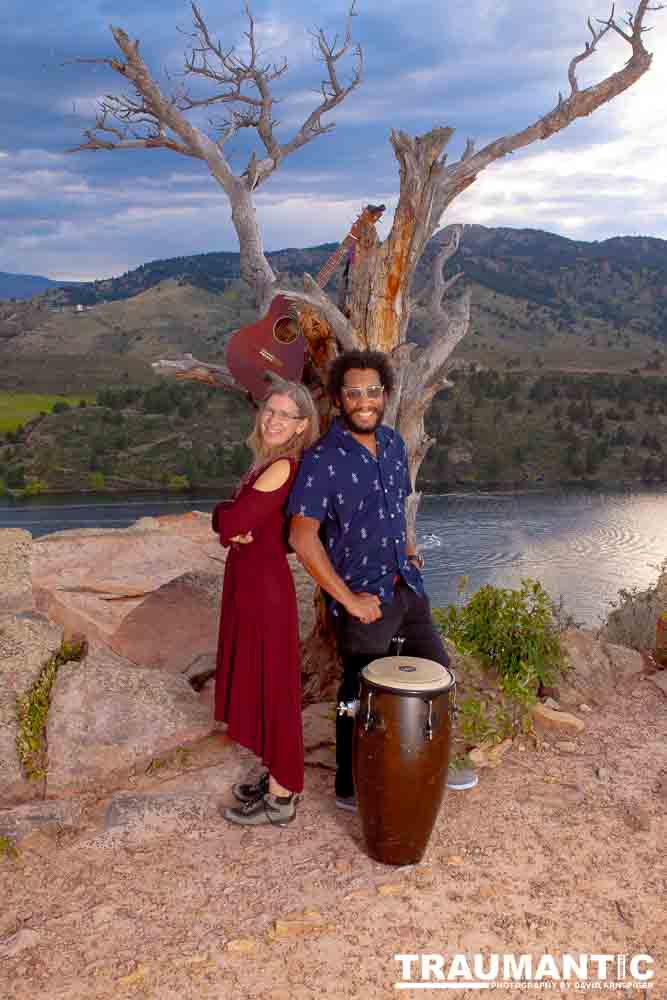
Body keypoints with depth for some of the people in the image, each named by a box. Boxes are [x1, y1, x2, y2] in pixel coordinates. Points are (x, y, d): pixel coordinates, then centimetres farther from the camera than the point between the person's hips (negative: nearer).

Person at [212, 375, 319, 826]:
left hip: (265, 585, -9)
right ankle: (271, 768, 37)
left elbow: (227, 521, -24)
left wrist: (223, 514, -2)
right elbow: (232, 526, 8)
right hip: (247, 580, 9)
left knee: (272, 683, 2)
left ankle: (282, 796, 18)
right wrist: (236, 530, -14)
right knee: (255, 678, 19)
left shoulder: (281, 468, -20)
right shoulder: (265, 463, 9)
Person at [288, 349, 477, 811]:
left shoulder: (393, 443, 4)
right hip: (363, 598, -7)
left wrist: (408, 548, 8)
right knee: (362, 698, 8)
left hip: (406, 585, 8)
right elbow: (303, 538, -24)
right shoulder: (323, 460, -19)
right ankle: (351, 789, 31)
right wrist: (349, 600, -21)